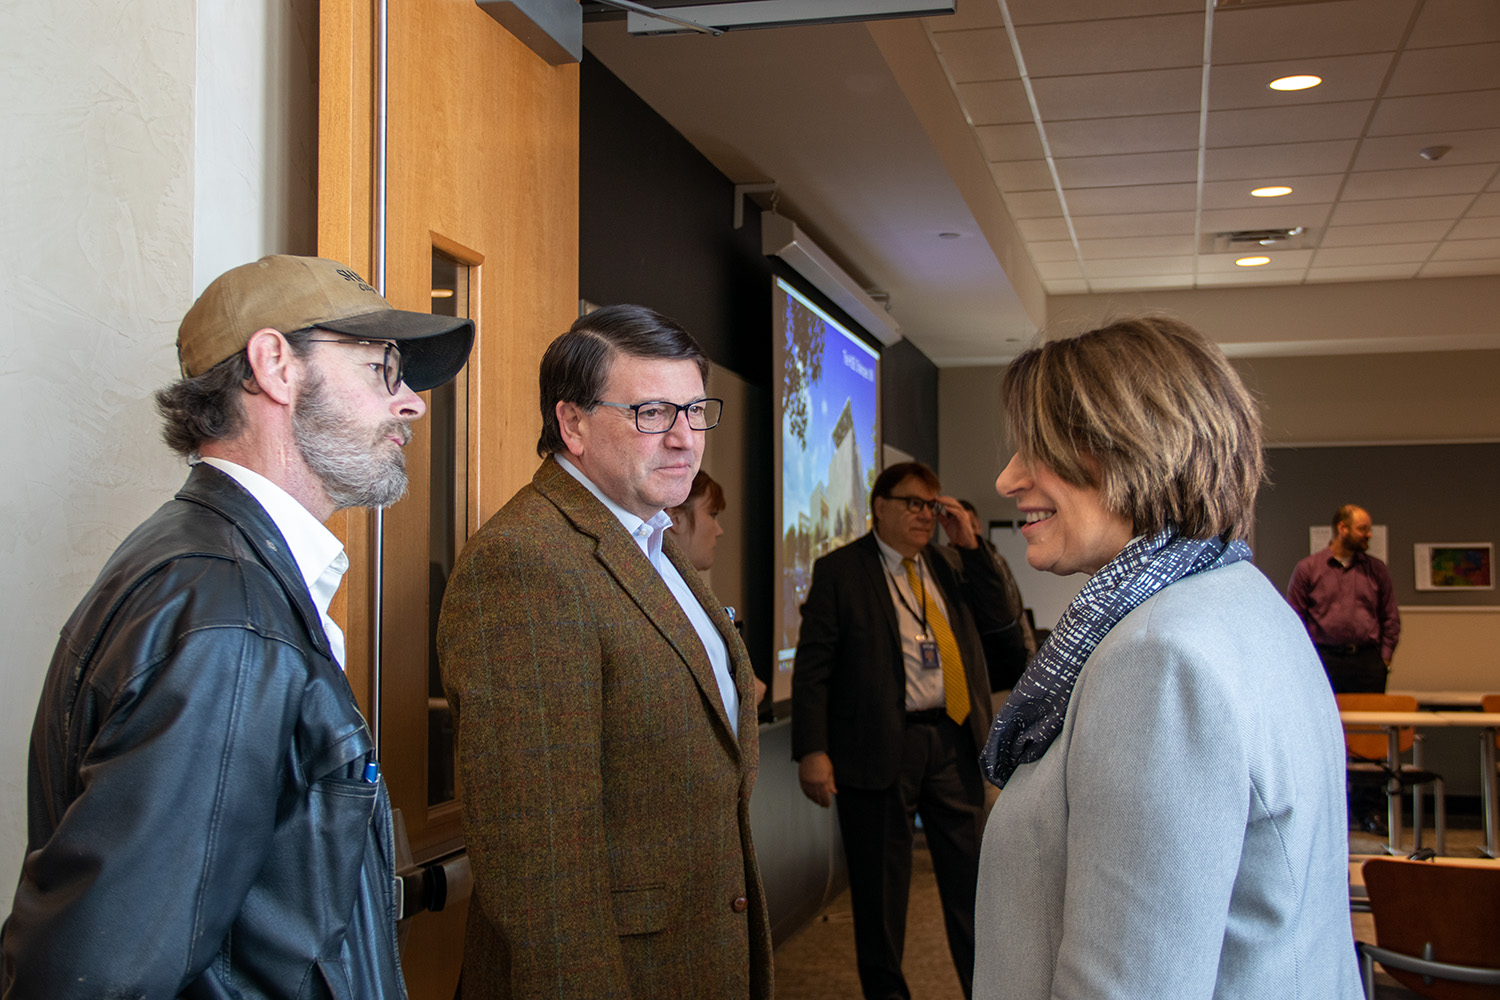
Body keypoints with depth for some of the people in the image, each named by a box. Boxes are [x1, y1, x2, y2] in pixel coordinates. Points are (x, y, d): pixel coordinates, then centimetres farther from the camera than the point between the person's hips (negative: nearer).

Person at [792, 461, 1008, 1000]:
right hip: (880, 747, -4)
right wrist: (812, 750, -15)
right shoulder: (839, 570, -3)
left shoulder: (946, 565, 14)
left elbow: (997, 619, 9)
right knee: (880, 881, 8)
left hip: (952, 740, 5)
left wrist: (970, 545, 1)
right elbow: (812, 666, -7)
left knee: (972, 875, 9)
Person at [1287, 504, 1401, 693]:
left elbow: (1390, 617, 16)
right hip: (1324, 661, -2)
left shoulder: (1377, 569, 12)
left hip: (1368, 662, 2)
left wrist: (1385, 657, 7)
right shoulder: (1307, 568, 4)